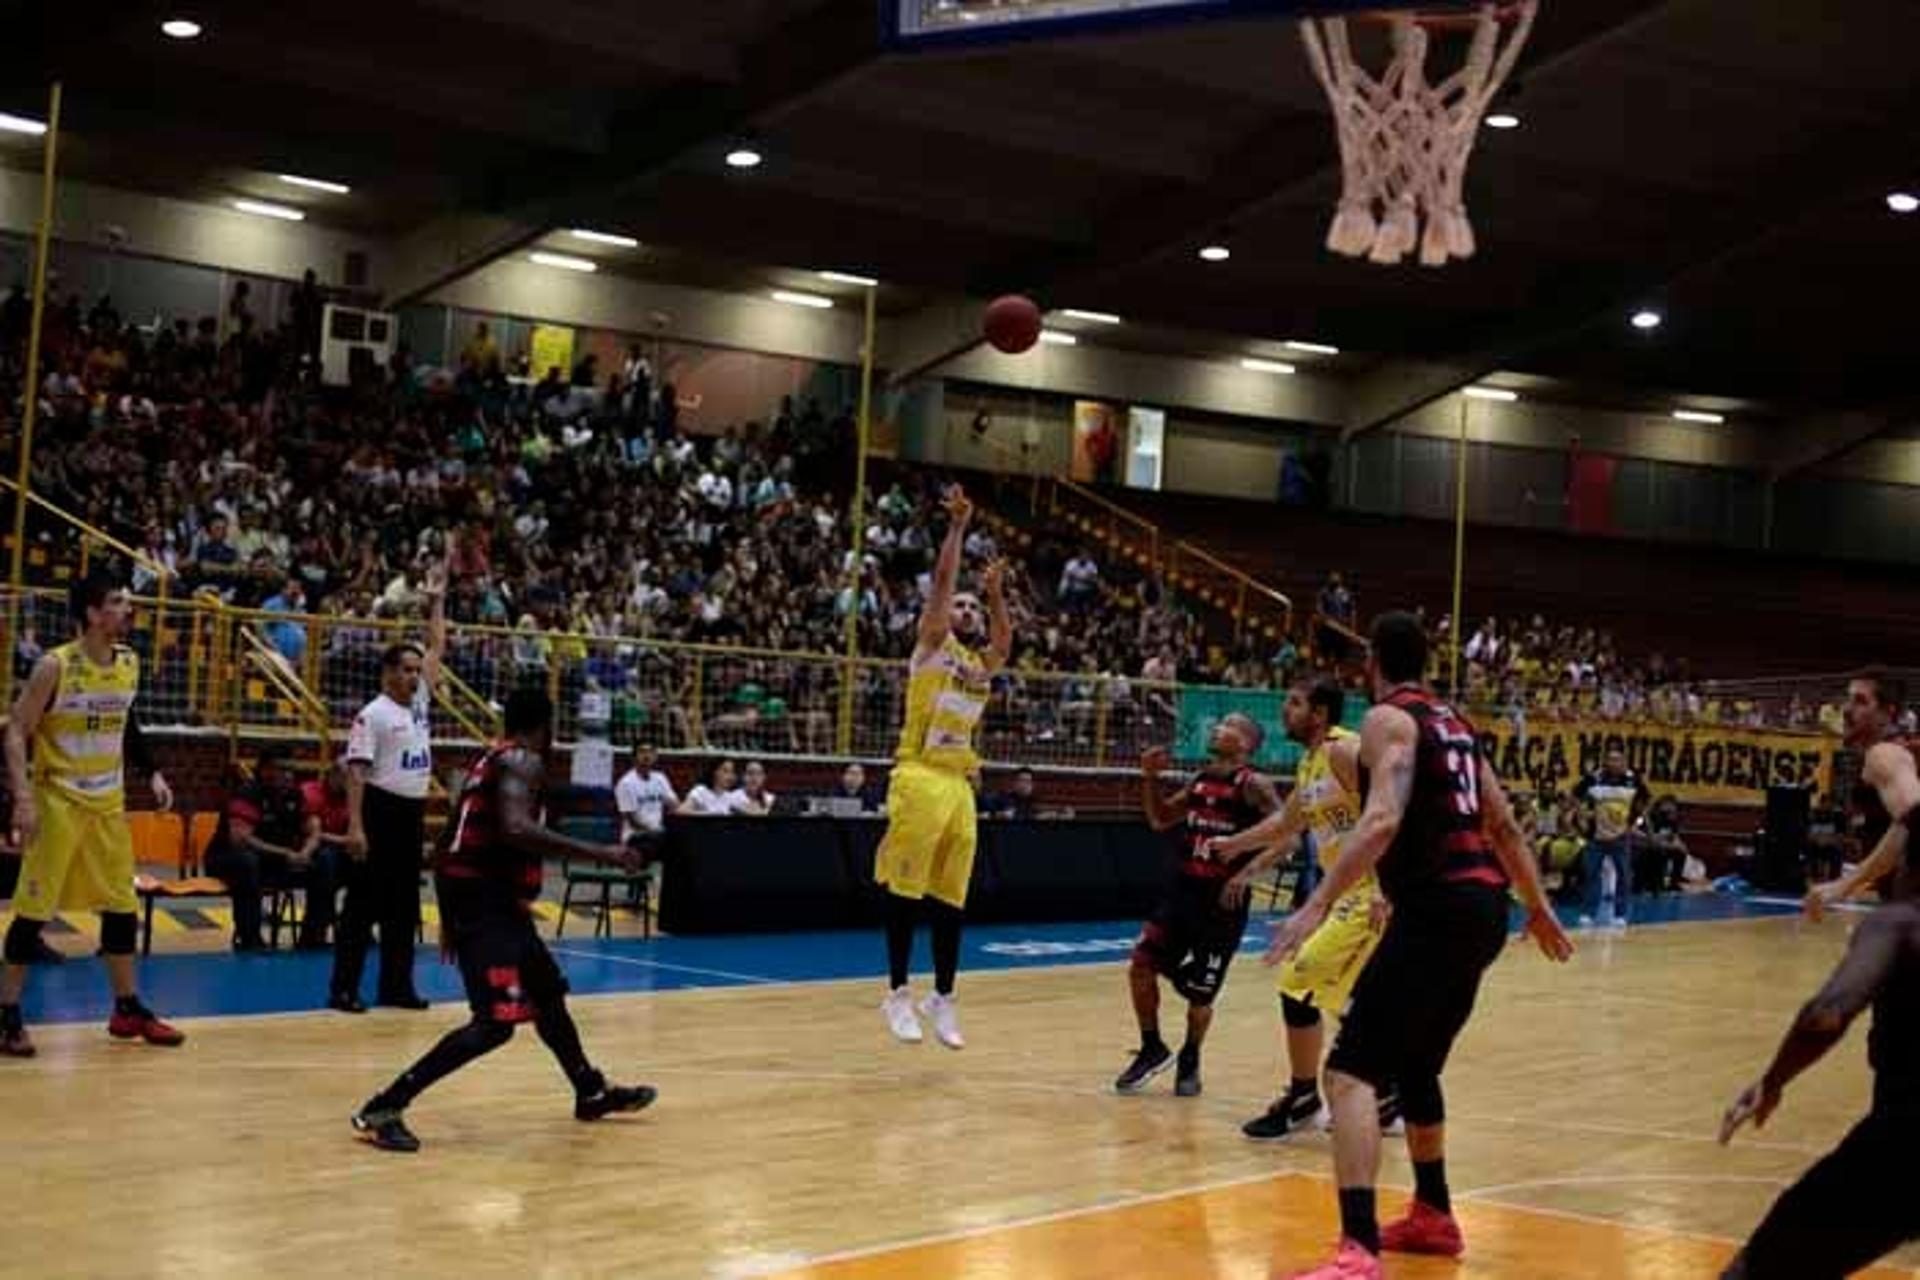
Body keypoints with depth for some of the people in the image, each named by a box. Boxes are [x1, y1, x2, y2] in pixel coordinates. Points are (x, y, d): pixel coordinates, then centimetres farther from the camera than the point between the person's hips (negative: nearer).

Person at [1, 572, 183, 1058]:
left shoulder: (129, 664, 2)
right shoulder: (55, 666, -17)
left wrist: (151, 772, 11)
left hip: (108, 801, 6)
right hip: (58, 800, -6)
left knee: (121, 904, 11)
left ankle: (127, 1009, 22)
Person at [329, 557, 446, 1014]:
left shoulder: (420, 701, 11)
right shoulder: (373, 714, -10)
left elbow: (437, 649, 17)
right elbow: (356, 770, -14)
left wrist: (436, 600, 13)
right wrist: (355, 825, -20)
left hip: (412, 811, 8)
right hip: (382, 809, -7)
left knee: (404, 904, 10)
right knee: (364, 903, -4)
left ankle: (396, 985, 17)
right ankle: (344, 988, -1)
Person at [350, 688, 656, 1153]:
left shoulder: (492, 759, 20)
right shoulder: (523, 761, -9)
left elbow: (461, 840, 22)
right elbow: (515, 829, -27)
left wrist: (451, 921, 28)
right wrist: (598, 853, -25)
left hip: (485, 894, 11)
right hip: (485, 895, -11)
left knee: (548, 992, 24)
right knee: (497, 1021, -16)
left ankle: (592, 1093, 38)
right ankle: (383, 1109, -18)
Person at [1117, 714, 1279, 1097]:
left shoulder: (1254, 786, -11)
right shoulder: (1200, 781, 10)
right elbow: (1160, 820, 21)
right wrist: (1150, 778, 6)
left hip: (1223, 899, -6)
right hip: (1184, 889, 6)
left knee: (1200, 993, 3)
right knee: (1141, 966, -4)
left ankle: (1190, 1061, 28)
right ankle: (1152, 1048, 16)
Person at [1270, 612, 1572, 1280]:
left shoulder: (1389, 719, -5)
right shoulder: (1453, 721, 20)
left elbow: (1382, 821, -21)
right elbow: (1505, 825, 24)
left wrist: (1317, 906, -25)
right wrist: (1538, 908, 33)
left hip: (1438, 909, -9)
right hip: (1483, 906, 9)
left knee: (1351, 1070, -14)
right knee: (1412, 1066, 26)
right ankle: (1433, 1216, 39)